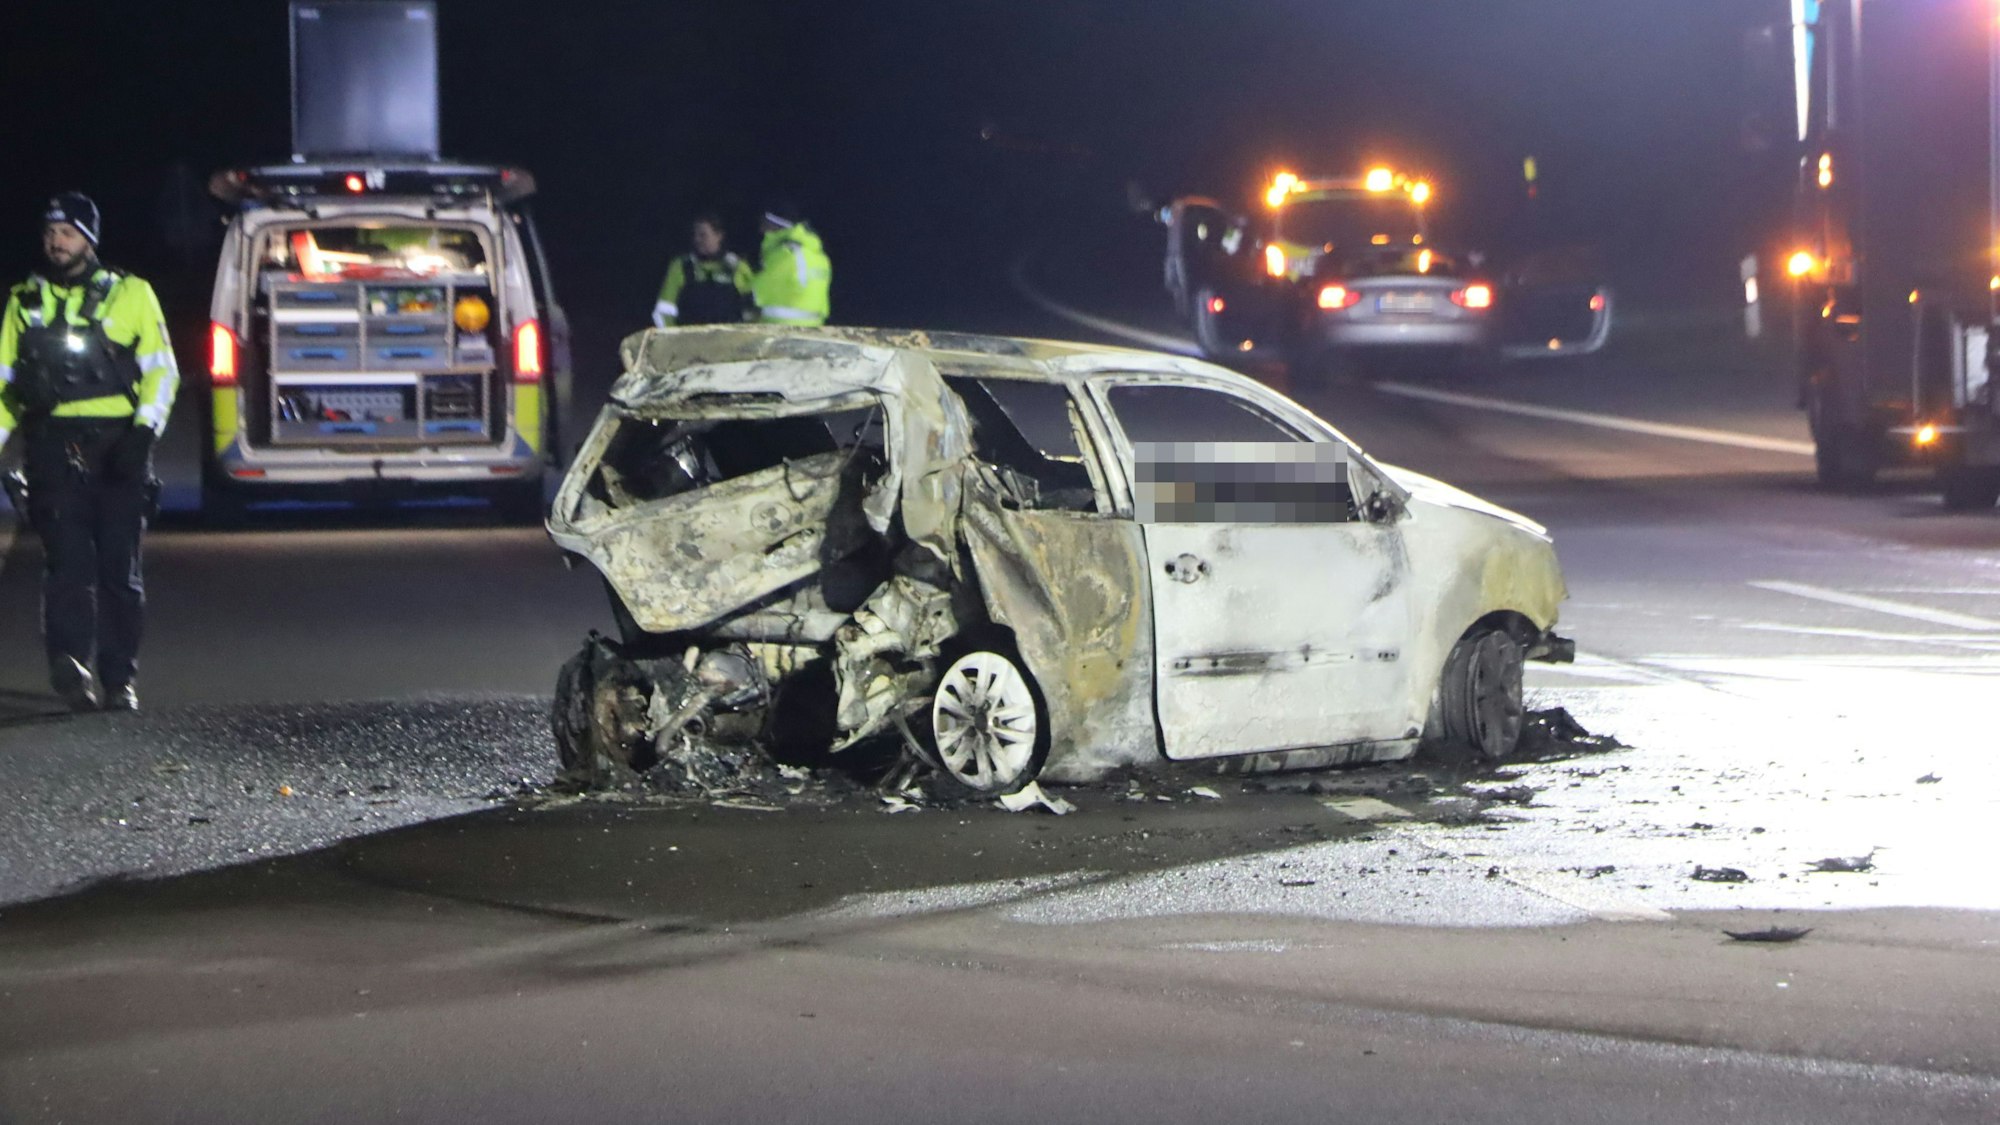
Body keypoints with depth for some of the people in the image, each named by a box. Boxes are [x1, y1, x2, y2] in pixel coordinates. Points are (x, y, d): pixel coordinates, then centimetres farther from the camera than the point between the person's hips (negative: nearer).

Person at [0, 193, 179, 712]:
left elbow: (161, 370, 5)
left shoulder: (131, 294, 10)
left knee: (120, 566, 1)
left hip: (118, 450, 0)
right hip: (53, 449, 0)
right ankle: (69, 660, -27)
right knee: (67, 558, -15)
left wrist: (144, 431, -9)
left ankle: (118, 678, 7)